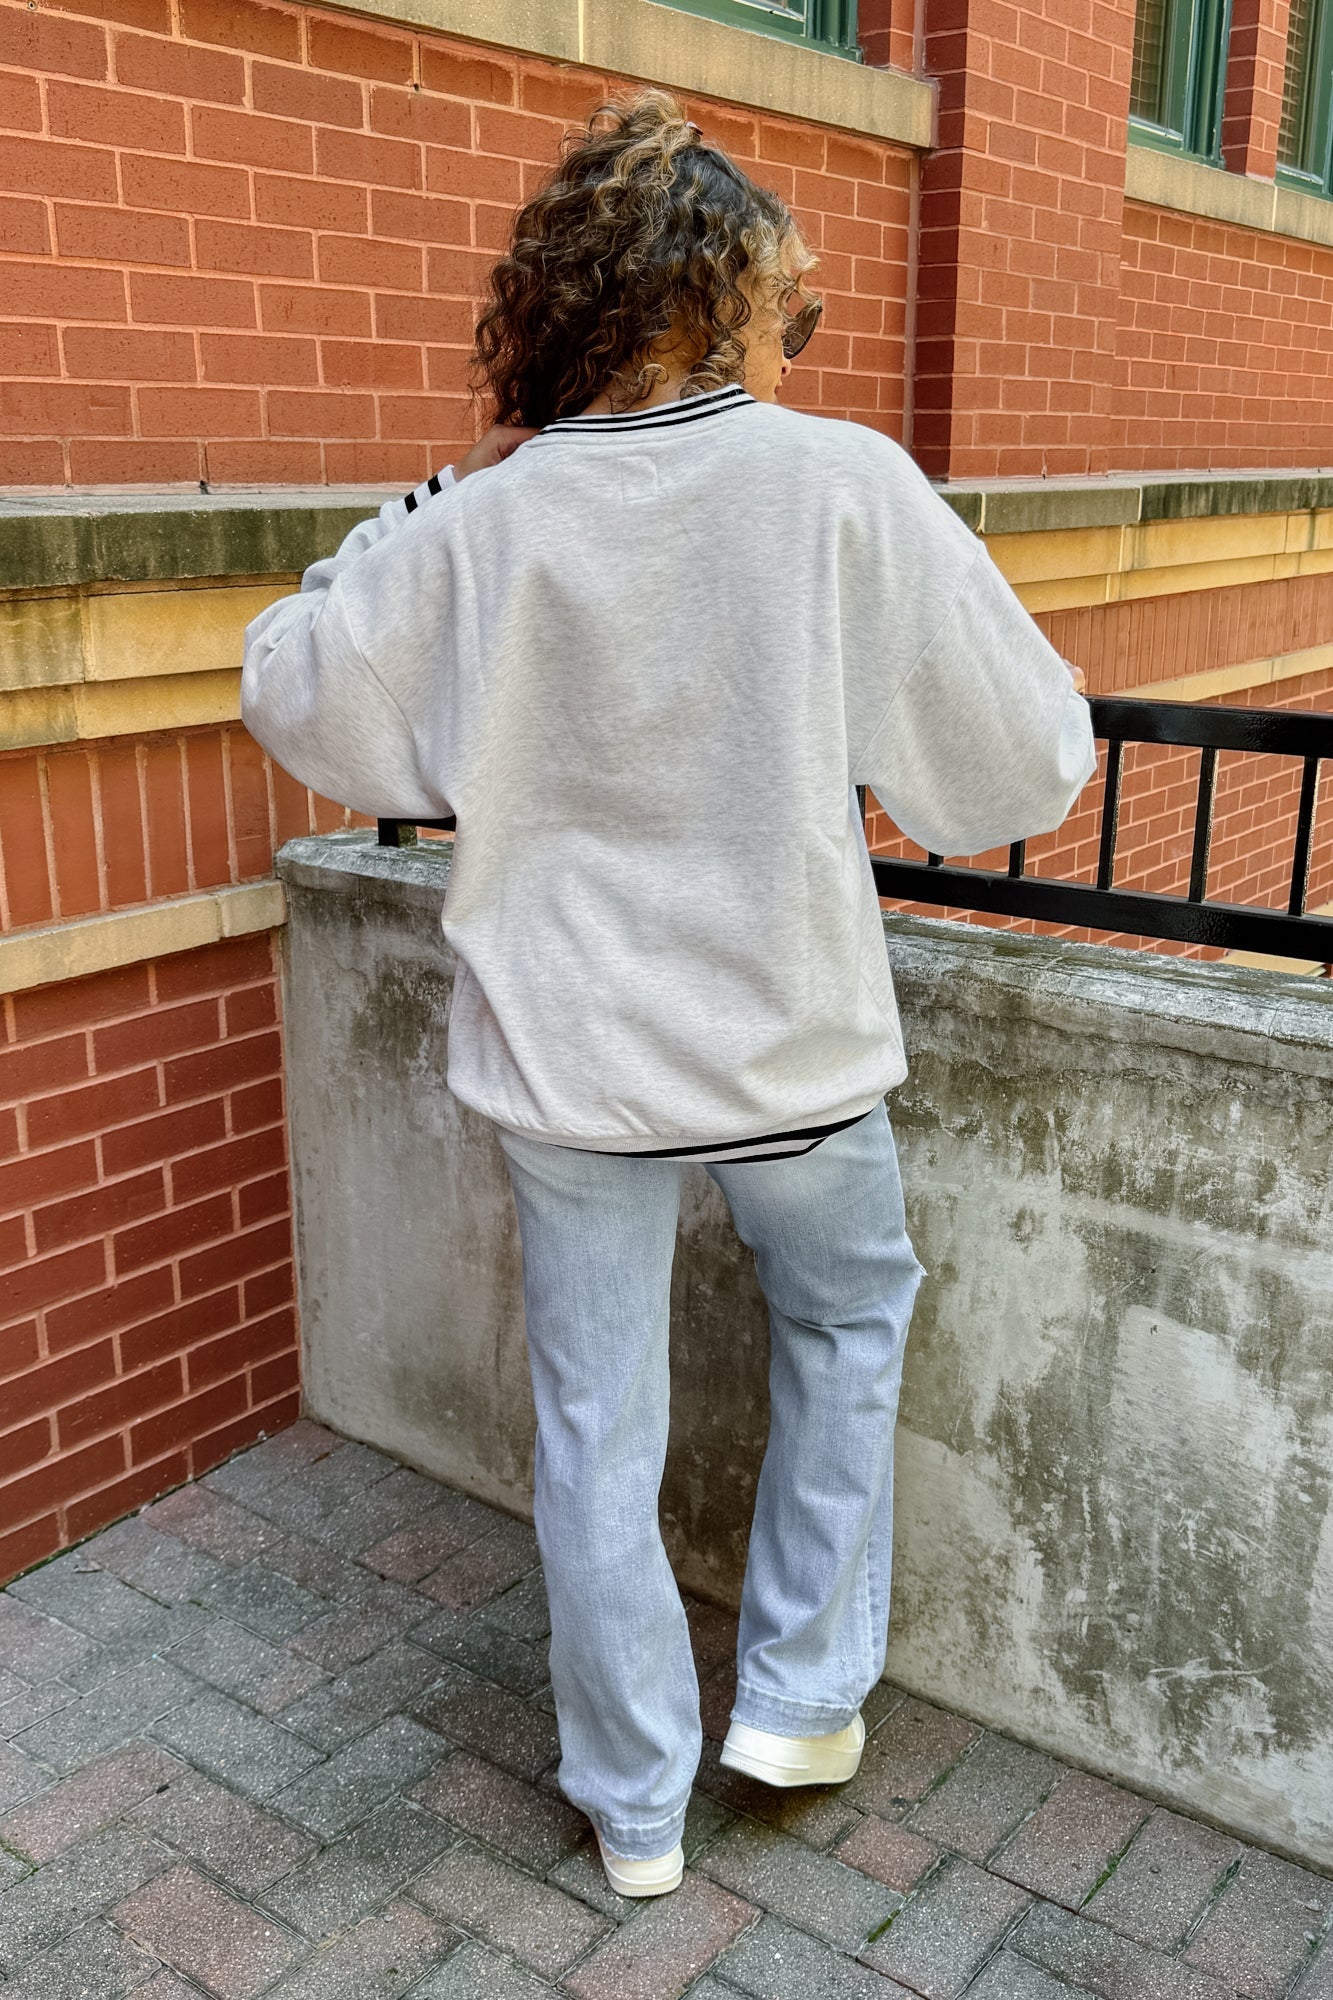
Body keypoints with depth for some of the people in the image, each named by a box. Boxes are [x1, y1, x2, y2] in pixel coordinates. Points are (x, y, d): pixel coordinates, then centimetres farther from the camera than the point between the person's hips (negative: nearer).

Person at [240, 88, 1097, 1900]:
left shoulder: (480, 528, -7)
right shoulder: (845, 485, -12)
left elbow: (295, 688, 7)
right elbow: (1033, 758, -6)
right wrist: (950, 806, 16)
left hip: (566, 1056, 2)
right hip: (790, 1041, -1)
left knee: (596, 1432, 15)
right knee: (851, 1315, 28)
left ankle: (637, 1808, 33)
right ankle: (802, 1694, 34)